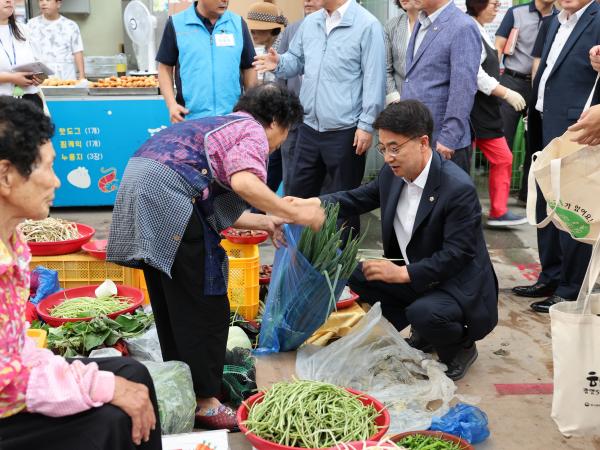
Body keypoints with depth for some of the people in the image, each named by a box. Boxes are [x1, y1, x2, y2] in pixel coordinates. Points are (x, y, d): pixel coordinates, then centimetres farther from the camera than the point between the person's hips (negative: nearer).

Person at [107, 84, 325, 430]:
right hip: (168, 196, -10)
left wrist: (265, 223, 25)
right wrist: (295, 214, -10)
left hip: (138, 187, 10)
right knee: (204, 307, -1)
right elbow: (244, 183, -20)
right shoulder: (252, 131, 3)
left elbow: (218, 209, 21)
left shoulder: (222, 127, 29)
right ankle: (204, 401, 5)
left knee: (170, 303, 19)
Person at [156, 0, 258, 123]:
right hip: (190, 118, -1)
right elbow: (165, 67, 5)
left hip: (234, 118, 2)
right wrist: (171, 104, -8)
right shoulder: (176, 24, 0)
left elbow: (248, 68, 11)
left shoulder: (238, 23, 6)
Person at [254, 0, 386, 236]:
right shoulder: (309, 22, 9)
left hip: (344, 131, -6)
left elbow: (374, 80, -13)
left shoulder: (367, 25, -11)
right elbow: (296, 60, 18)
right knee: (298, 194, 16)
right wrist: (279, 63, -5)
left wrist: (367, 124, -15)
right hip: (309, 127, 7)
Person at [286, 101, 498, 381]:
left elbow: (456, 255, -26)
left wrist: (402, 273, -29)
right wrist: (312, 203, -4)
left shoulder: (459, 188, -27)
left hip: (459, 285, -8)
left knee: (424, 313, -34)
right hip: (412, 275, 8)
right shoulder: (393, 173, -4)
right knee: (358, 273, 0)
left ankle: (461, 346, 2)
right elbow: (360, 198, 11)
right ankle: (424, 333, 13)